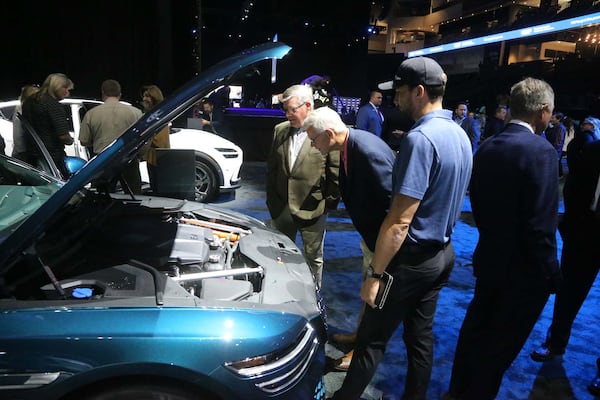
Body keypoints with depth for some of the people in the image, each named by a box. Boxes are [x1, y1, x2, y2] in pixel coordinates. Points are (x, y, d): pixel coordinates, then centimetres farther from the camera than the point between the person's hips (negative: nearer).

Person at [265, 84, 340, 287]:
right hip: (281, 208, 5)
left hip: (312, 210, -5)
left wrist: (330, 202, -6)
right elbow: (271, 167, 11)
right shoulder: (280, 130, 5)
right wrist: (271, 198, 10)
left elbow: (336, 173, -9)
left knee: (313, 257, 12)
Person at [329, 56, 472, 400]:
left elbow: (400, 221, -24)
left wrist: (375, 274, -17)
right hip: (442, 254, 9)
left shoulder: (421, 139, -22)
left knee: (372, 339, 7)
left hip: (413, 257, -9)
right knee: (421, 336, 20)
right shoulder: (461, 136, 7)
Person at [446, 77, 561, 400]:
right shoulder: (540, 151, -22)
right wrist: (549, 274, -11)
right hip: (523, 269, -7)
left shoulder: (487, 147, 0)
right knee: (500, 347, 11)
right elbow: (540, 227, -23)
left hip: (489, 259, 7)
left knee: (475, 329, 23)